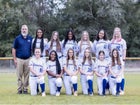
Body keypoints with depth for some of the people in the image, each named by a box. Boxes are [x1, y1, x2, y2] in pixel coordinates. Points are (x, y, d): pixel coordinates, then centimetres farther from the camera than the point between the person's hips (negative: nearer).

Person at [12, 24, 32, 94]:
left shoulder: (30, 38, 6)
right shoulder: (17, 38, 1)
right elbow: (14, 49, 2)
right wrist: (14, 59, -4)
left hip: (28, 59, 2)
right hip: (19, 59, -1)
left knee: (27, 75, 5)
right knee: (19, 75, 2)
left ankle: (25, 89, 14)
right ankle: (20, 89, 10)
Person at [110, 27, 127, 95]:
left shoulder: (122, 41, 2)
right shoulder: (112, 41, 13)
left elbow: (124, 51, -1)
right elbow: (110, 50, 15)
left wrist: (123, 59, -9)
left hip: (120, 59, -4)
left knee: (121, 74, -4)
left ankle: (122, 90, -1)